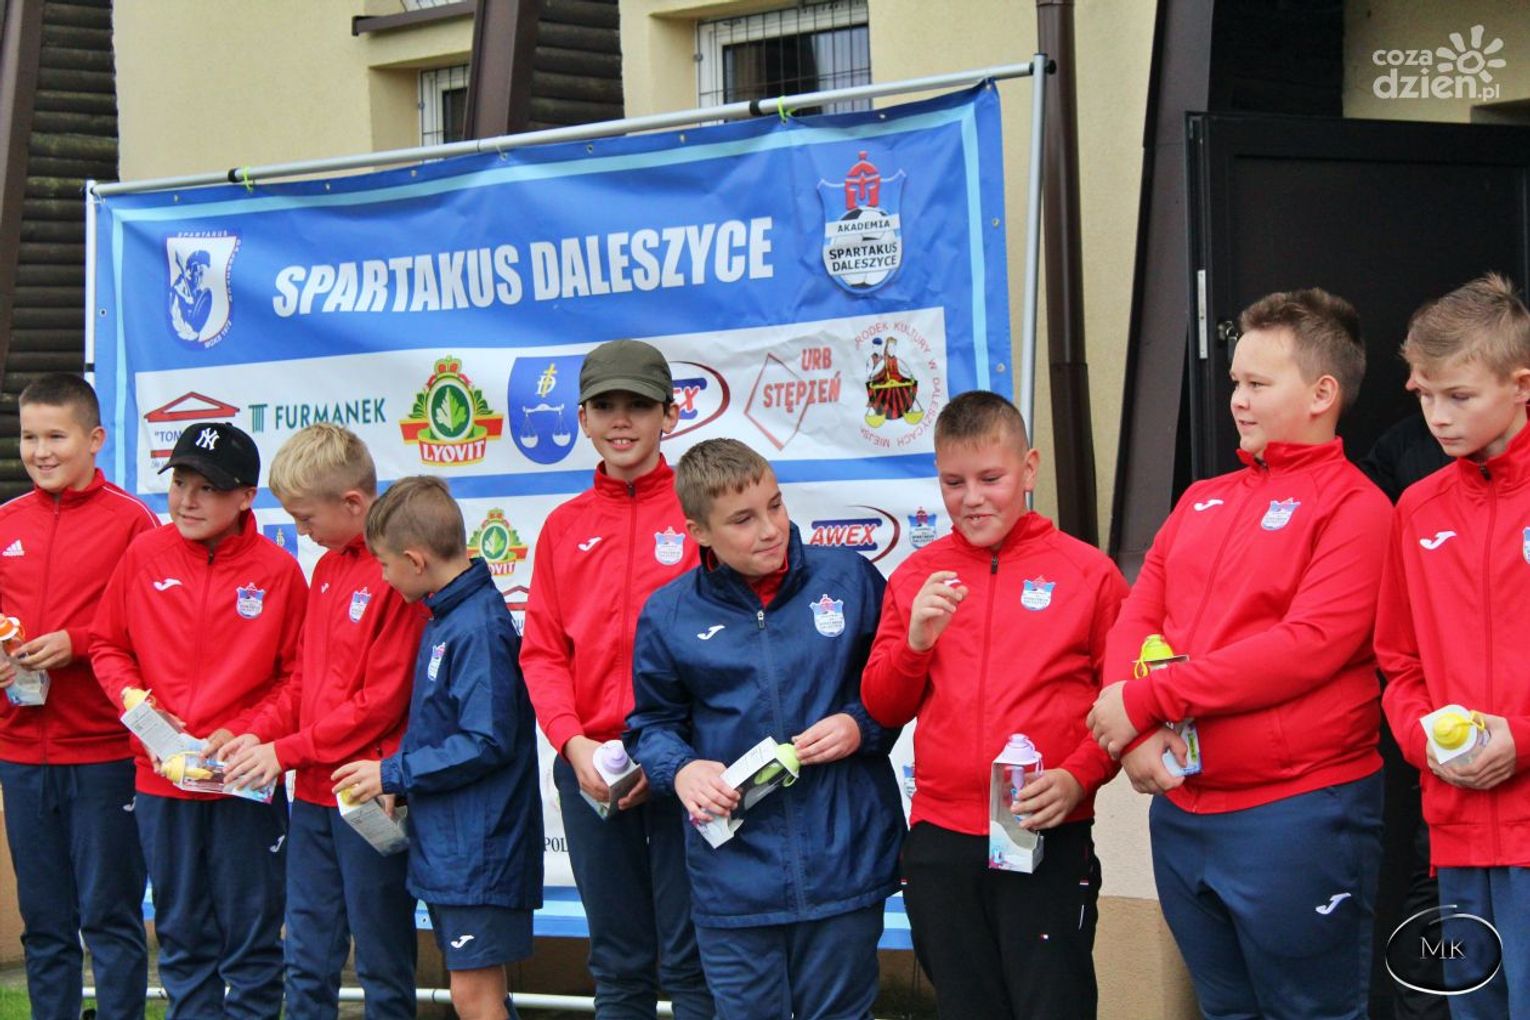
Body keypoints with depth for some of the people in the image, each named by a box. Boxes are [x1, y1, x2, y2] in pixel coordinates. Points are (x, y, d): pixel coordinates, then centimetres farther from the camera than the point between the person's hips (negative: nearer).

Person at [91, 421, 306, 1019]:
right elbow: (107, 645, 10)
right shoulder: (144, 556, 0)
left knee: (252, 936, 5)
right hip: (161, 780, 3)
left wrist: (244, 733, -13)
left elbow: (299, 677, -2)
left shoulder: (276, 571, -7)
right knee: (181, 935, 12)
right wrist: (135, 703, -7)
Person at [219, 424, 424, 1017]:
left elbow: (384, 700, -18)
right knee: (307, 960, 12)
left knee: (381, 960, 2)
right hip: (313, 793, 8)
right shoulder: (328, 568, 13)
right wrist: (258, 734, 2)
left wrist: (285, 752, -14)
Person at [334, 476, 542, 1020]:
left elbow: (486, 742, -23)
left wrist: (393, 774, -14)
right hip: (446, 847, 10)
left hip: (479, 848, -10)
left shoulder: (478, 628, -19)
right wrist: (398, 785, 6)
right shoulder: (446, 618, 12)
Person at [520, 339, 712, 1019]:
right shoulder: (564, 527, 11)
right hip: (590, 769, 4)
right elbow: (542, 651, 8)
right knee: (618, 965, 11)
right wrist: (574, 743, -8)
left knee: (691, 962, -2)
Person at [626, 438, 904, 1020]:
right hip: (734, 876, 0)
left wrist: (861, 725, -9)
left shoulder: (850, 577, 0)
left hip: (845, 861, 0)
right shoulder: (668, 614, 1)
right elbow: (653, 723, 11)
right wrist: (680, 769, -9)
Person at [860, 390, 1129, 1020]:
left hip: (1048, 841, -3)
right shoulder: (916, 577, 8)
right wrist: (916, 638, -8)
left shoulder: (1087, 572, -1)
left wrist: (1079, 777, -15)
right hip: (940, 845, 3)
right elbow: (884, 709, 10)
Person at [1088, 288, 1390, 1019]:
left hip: (1296, 814, -7)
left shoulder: (1351, 506, -7)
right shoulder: (1202, 502, 14)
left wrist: (1149, 699, -16)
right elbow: (1137, 619, 9)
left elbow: (1310, 645, -18)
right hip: (1183, 811, 7)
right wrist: (1135, 734, -10)